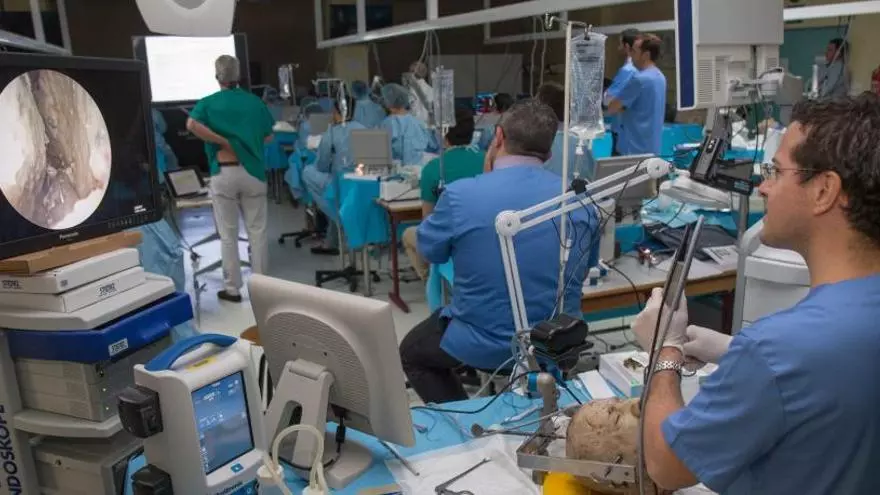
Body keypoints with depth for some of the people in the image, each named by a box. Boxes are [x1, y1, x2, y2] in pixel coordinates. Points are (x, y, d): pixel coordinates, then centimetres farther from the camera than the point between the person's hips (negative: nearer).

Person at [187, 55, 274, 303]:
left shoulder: (208, 103, 0)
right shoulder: (255, 102, 6)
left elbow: (192, 125, -19)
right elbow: (268, 137, 10)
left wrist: (223, 142, -12)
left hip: (224, 174, -1)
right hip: (253, 172, 1)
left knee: (228, 235, 6)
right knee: (257, 231, 8)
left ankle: (232, 288, 12)